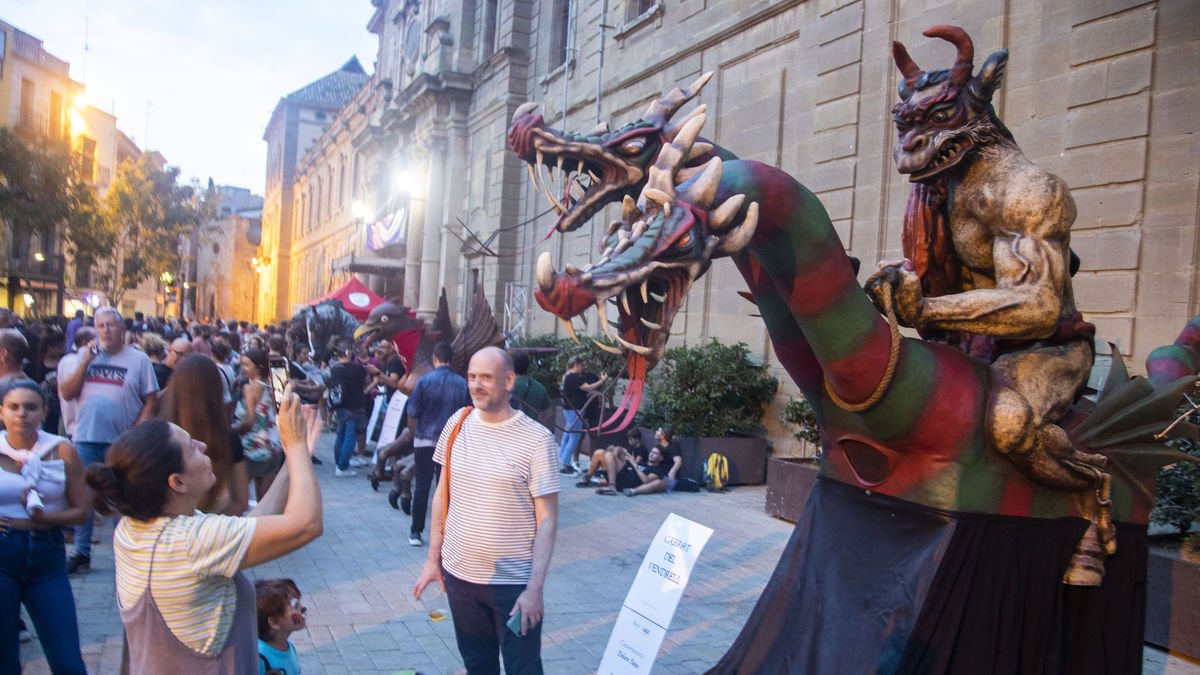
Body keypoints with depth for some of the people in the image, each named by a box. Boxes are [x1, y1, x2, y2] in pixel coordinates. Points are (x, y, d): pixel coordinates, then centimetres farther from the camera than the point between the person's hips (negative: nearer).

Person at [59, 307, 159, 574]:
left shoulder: (138, 359, -1)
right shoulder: (86, 355, 7)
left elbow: (150, 401, -1)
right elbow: (66, 393, 1)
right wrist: (85, 362, -8)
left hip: (121, 441, -3)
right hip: (86, 437, 3)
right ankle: (81, 552, 22)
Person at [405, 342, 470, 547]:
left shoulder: (425, 381, -8)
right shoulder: (462, 384, -3)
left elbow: (412, 414, -5)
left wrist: (415, 433, 14)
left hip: (425, 441, -1)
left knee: (422, 486, 7)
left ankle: (416, 532, 9)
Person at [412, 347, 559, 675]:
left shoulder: (536, 439, -14)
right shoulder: (457, 424, 0)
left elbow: (547, 519, -12)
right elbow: (443, 495, 9)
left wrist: (535, 587, -16)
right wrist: (433, 558, 8)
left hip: (514, 582, -4)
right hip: (459, 574, 4)